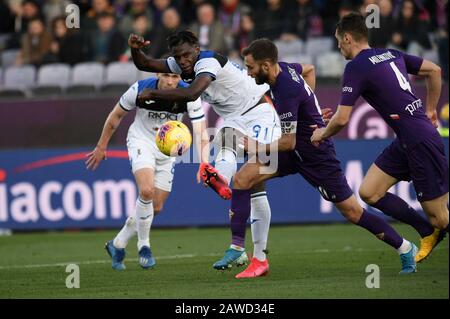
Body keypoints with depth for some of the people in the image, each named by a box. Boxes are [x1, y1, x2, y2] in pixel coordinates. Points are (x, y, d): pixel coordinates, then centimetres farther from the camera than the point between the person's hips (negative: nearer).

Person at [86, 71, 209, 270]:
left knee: (156, 208, 5)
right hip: (141, 141, -3)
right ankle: (143, 245, -9)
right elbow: (116, 115, -5)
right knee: (146, 190, -28)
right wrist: (101, 146, 3)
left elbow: (200, 131, -27)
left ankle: (117, 245, 25)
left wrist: (204, 163, -43)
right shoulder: (140, 89, -23)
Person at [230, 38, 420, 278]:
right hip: (294, 151, 9)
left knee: (353, 213, 1)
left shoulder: (286, 92, -29)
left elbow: (289, 142, -26)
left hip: (315, 155, -9)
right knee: (242, 179, -7)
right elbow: (309, 69, 21)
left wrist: (257, 147, -14)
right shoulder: (284, 68, -3)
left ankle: (405, 249, 21)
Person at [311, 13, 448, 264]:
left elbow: (342, 119, -14)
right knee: (369, 192, 9)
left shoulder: (357, 67, -12)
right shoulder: (390, 54, 12)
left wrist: (323, 134, 7)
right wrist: (430, 110, 25)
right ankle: (429, 232, 16)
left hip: (422, 144, -9)